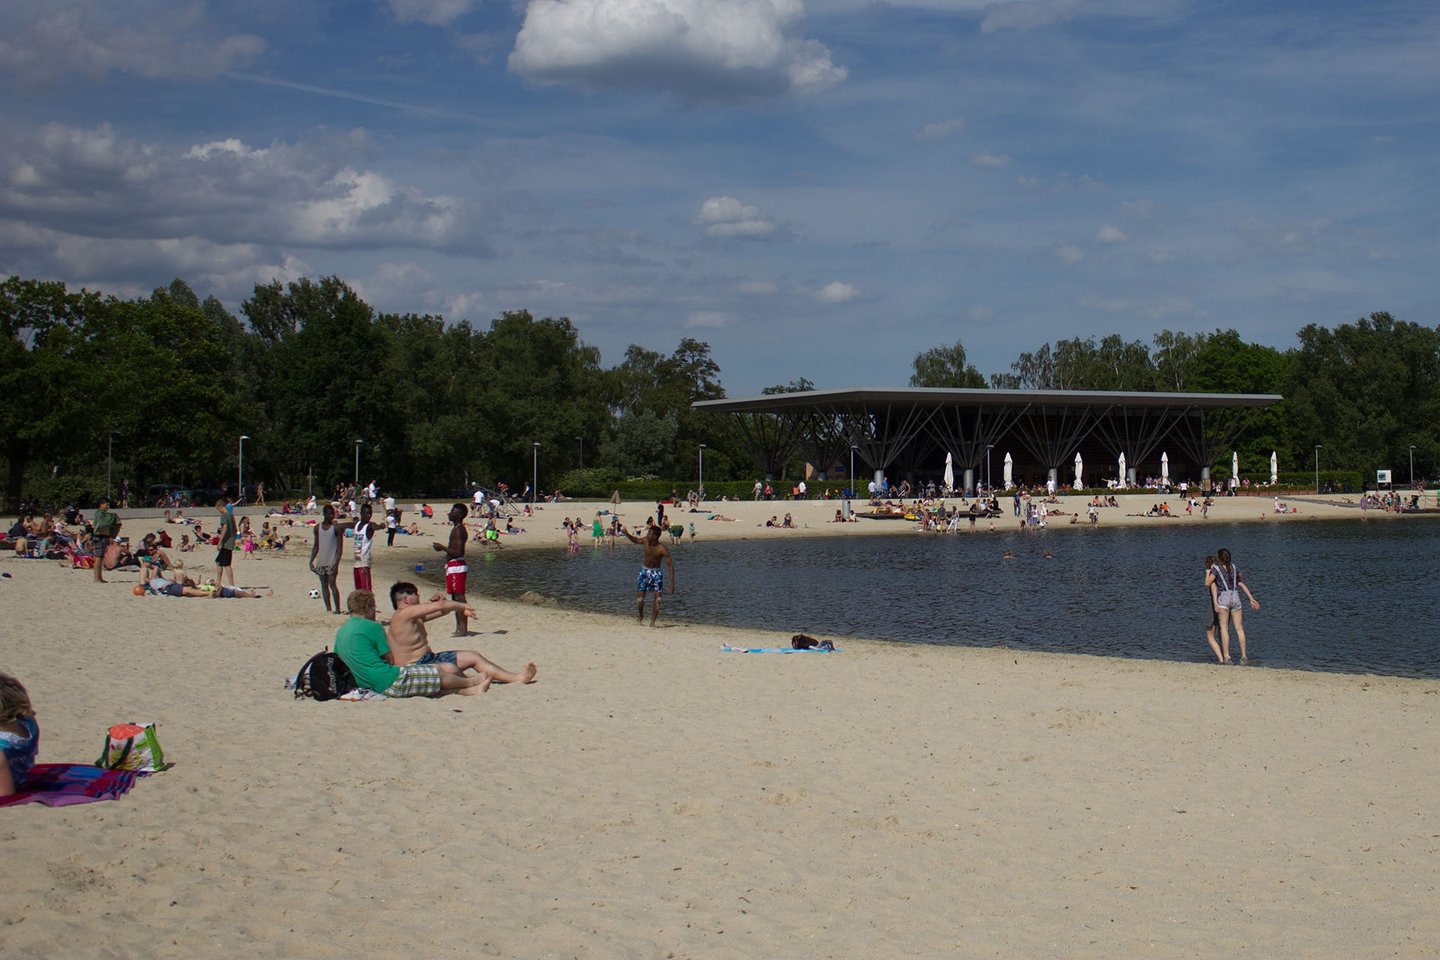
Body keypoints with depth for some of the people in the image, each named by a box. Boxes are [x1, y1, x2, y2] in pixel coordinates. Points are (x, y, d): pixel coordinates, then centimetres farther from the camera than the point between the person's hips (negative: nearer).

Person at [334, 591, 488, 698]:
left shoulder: (340, 632, 12)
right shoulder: (372, 627, -13)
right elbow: (389, 659, -6)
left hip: (368, 685, 9)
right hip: (390, 682, -9)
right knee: (440, 672, 10)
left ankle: (468, 691, 25)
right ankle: (470, 683, 33)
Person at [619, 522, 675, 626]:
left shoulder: (662, 549, -21)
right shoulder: (646, 541, -10)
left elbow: (670, 566, -20)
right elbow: (635, 540, 14)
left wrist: (672, 583, -25)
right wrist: (627, 534, -4)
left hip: (656, 573, -3)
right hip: (644, 571, 3)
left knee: (657, 600, -9)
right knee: (640, 600, 0)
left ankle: (652, 622, 2)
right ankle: (641, 617, 28)